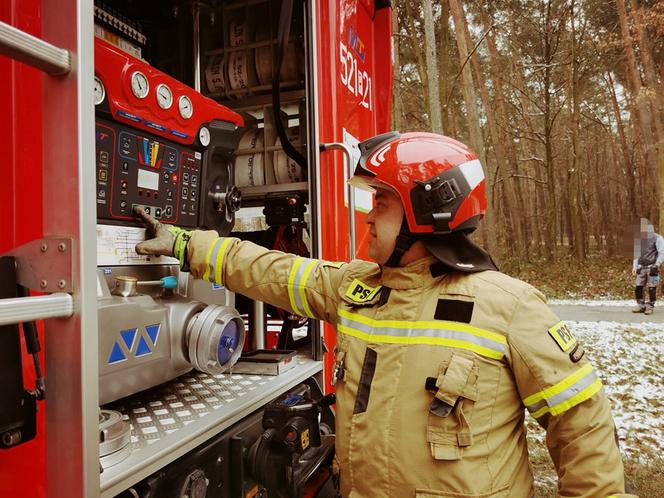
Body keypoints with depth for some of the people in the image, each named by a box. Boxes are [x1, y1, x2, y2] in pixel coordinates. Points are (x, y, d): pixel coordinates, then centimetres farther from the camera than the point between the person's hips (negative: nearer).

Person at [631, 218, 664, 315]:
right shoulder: (639, 239, 13)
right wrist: (634, 267, 13)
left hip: (651, 267, -5)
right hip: (641, 267, 5)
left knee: (652, 289, -2)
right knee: (638, 288, 1)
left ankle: (650, 307, 7)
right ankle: (641, 306, 11)